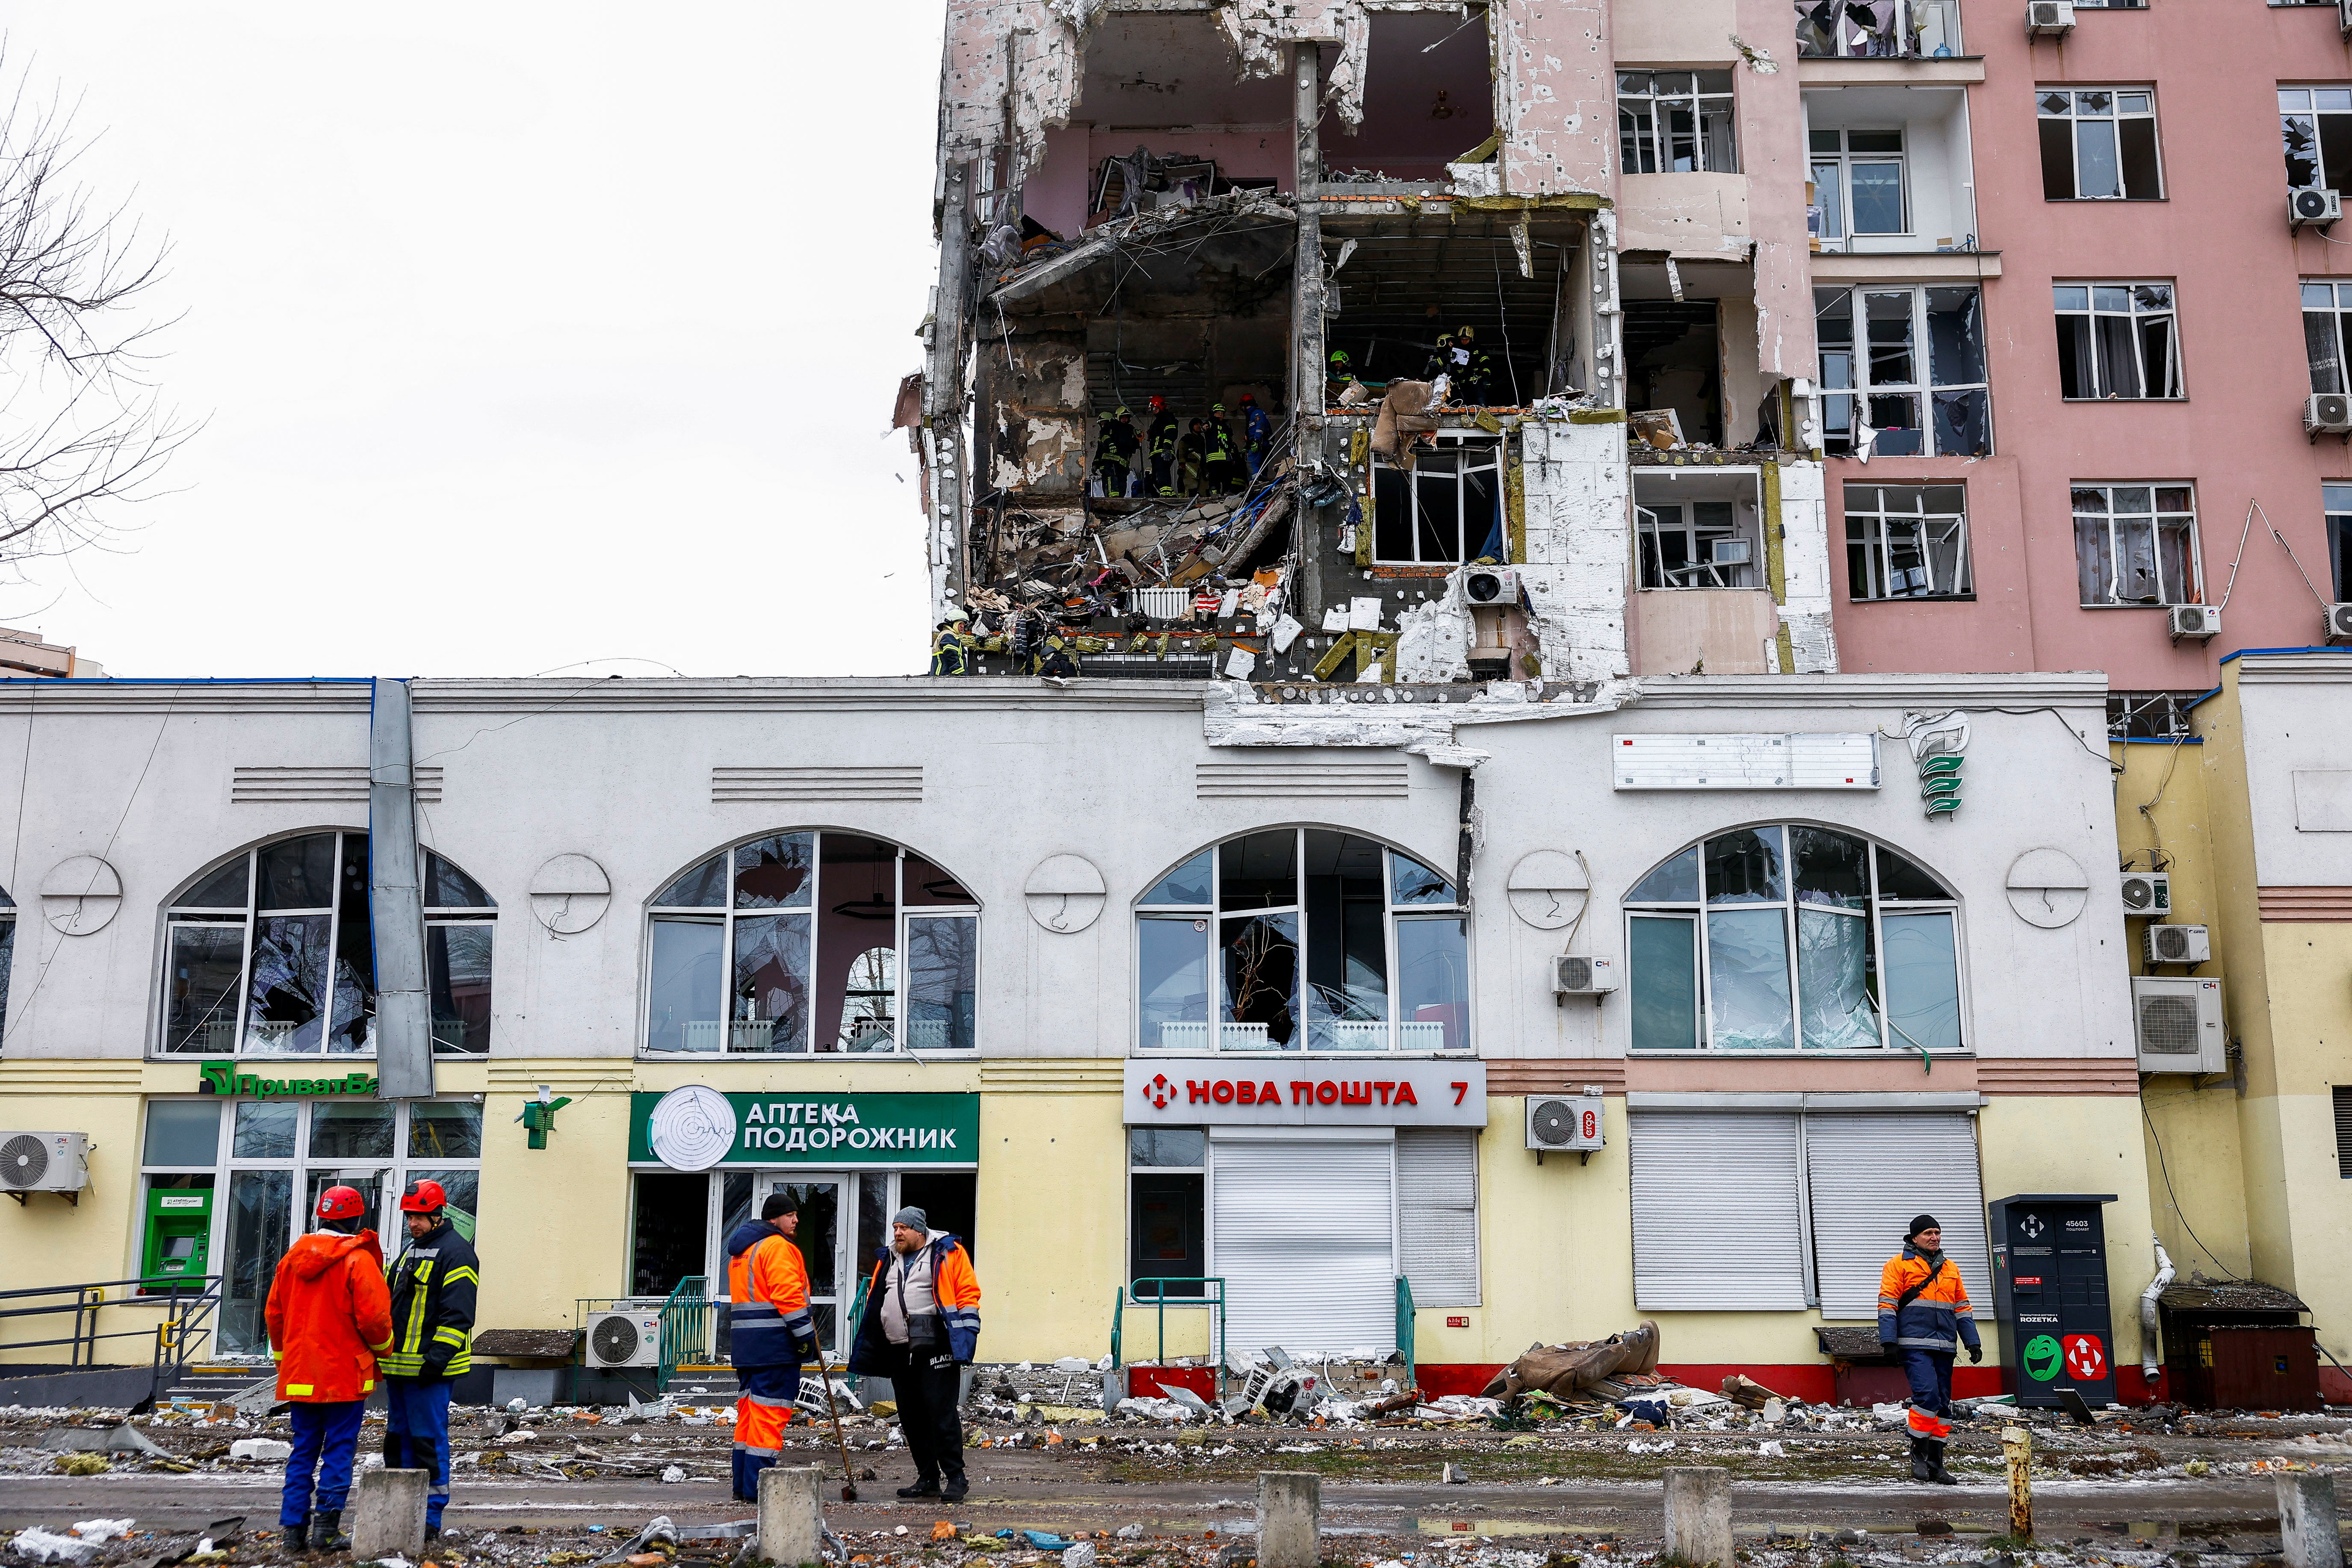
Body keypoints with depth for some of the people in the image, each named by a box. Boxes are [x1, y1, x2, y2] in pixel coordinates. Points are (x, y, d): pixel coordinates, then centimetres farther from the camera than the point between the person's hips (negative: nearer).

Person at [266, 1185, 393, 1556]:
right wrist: (383, 1348, 5)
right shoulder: (358, 1260, -12)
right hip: (345, 1374, -6)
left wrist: (285, 1357, 25)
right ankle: (327, 1529, -1)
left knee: (303, 1450, 12)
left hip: (300, 1374, 6)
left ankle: (294, 1528, 11)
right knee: (338, 1450, 1)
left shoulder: (293, 1257, 8)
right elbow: (374, 1317, -16)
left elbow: (273, 1312, 13)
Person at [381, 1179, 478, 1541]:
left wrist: (437, 1358, -22)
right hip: (398, 1365, 9)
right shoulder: (409, 1250, 18)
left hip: (428, 1367, -9)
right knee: (398, 1438, 13)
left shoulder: (456, 1253, -9)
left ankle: (430, 1517, -1)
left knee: (428, 1440, -6)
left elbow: (457, 1315, -16)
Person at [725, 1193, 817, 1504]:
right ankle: (758, 1487, -9)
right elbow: (787, 1295, -19)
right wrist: (806, 1335, -15)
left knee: (750, 1410, 14)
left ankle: (743, 1485, 17)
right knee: (769, 1411, -8)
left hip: (745, 1339, 10)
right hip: (773, 1341, -10)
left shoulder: (741, 1250, 22)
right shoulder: (778, 1247, -10)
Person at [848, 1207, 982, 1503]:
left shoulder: (948, 1253, -1)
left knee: (942, 1413, -8)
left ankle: (955, 1478, -1)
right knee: (911, 1418, 9)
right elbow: (874, 1302, 23)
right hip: (899, 1353, 7)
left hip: (936, 1349, -7)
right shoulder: (887, 1260, 18)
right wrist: (867, 1352, 19)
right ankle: (928, 1479, 19)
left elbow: (968, 1293, -5)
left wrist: (965, 1338, -13)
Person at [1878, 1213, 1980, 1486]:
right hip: (1914, 1345, -6)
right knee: (1927, 1394, -19)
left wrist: (1972, 1342, 15)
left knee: (1942, 1403, 6)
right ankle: (1919, 1454, -6)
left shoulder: (1950, 1268, 19)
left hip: (1944, 1346, 6)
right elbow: (1888, 1303, -3)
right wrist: (1889, 1340, -11)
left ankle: (1935, 1463, 13)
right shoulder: (1899, 1264, 2)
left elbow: (1962, 1307, 22)